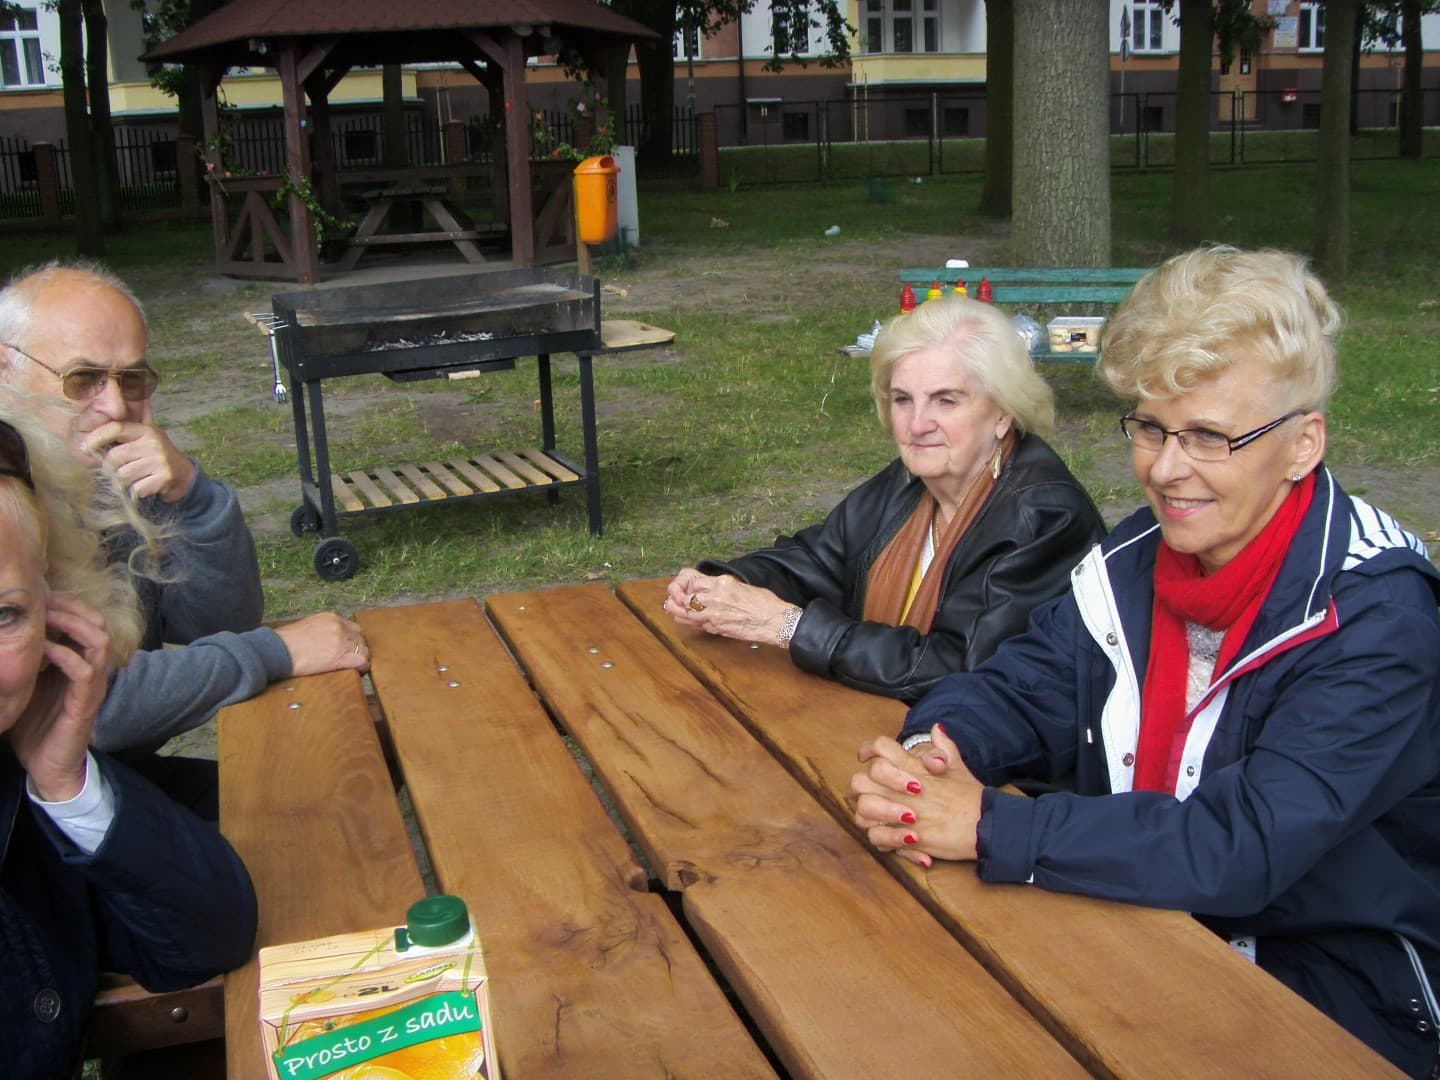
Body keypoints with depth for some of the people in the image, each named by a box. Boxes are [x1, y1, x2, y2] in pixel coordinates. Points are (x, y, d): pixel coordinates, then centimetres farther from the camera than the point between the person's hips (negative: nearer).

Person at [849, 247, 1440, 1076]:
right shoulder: (1138, 557, -2)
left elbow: (1242, 850, -30)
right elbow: (1018, 691, 1)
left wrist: (988, 826, -31)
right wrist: (932, 753, -23)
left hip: (1341, 987, -5)